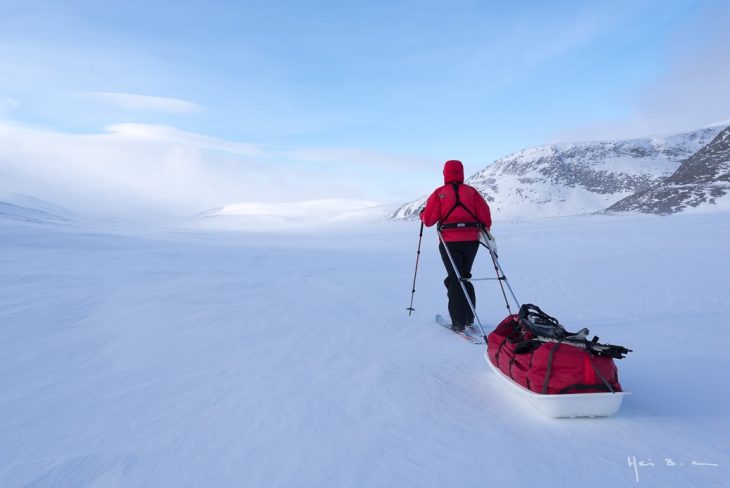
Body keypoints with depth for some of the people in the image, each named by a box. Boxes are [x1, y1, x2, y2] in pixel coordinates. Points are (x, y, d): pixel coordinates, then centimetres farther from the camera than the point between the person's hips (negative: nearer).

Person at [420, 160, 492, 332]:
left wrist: (422, 214, 19)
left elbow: (428, 220, -3)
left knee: (454, 279, 4)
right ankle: (469, 317, 22)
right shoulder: (471, 191, 6)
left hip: (450, 241, -3)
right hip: (471, 240, 3)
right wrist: (485, 230, 20)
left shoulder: (439, 193, 0)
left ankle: (459, 322, 0)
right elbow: (485, 215, 2)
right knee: (465, 277, 19)